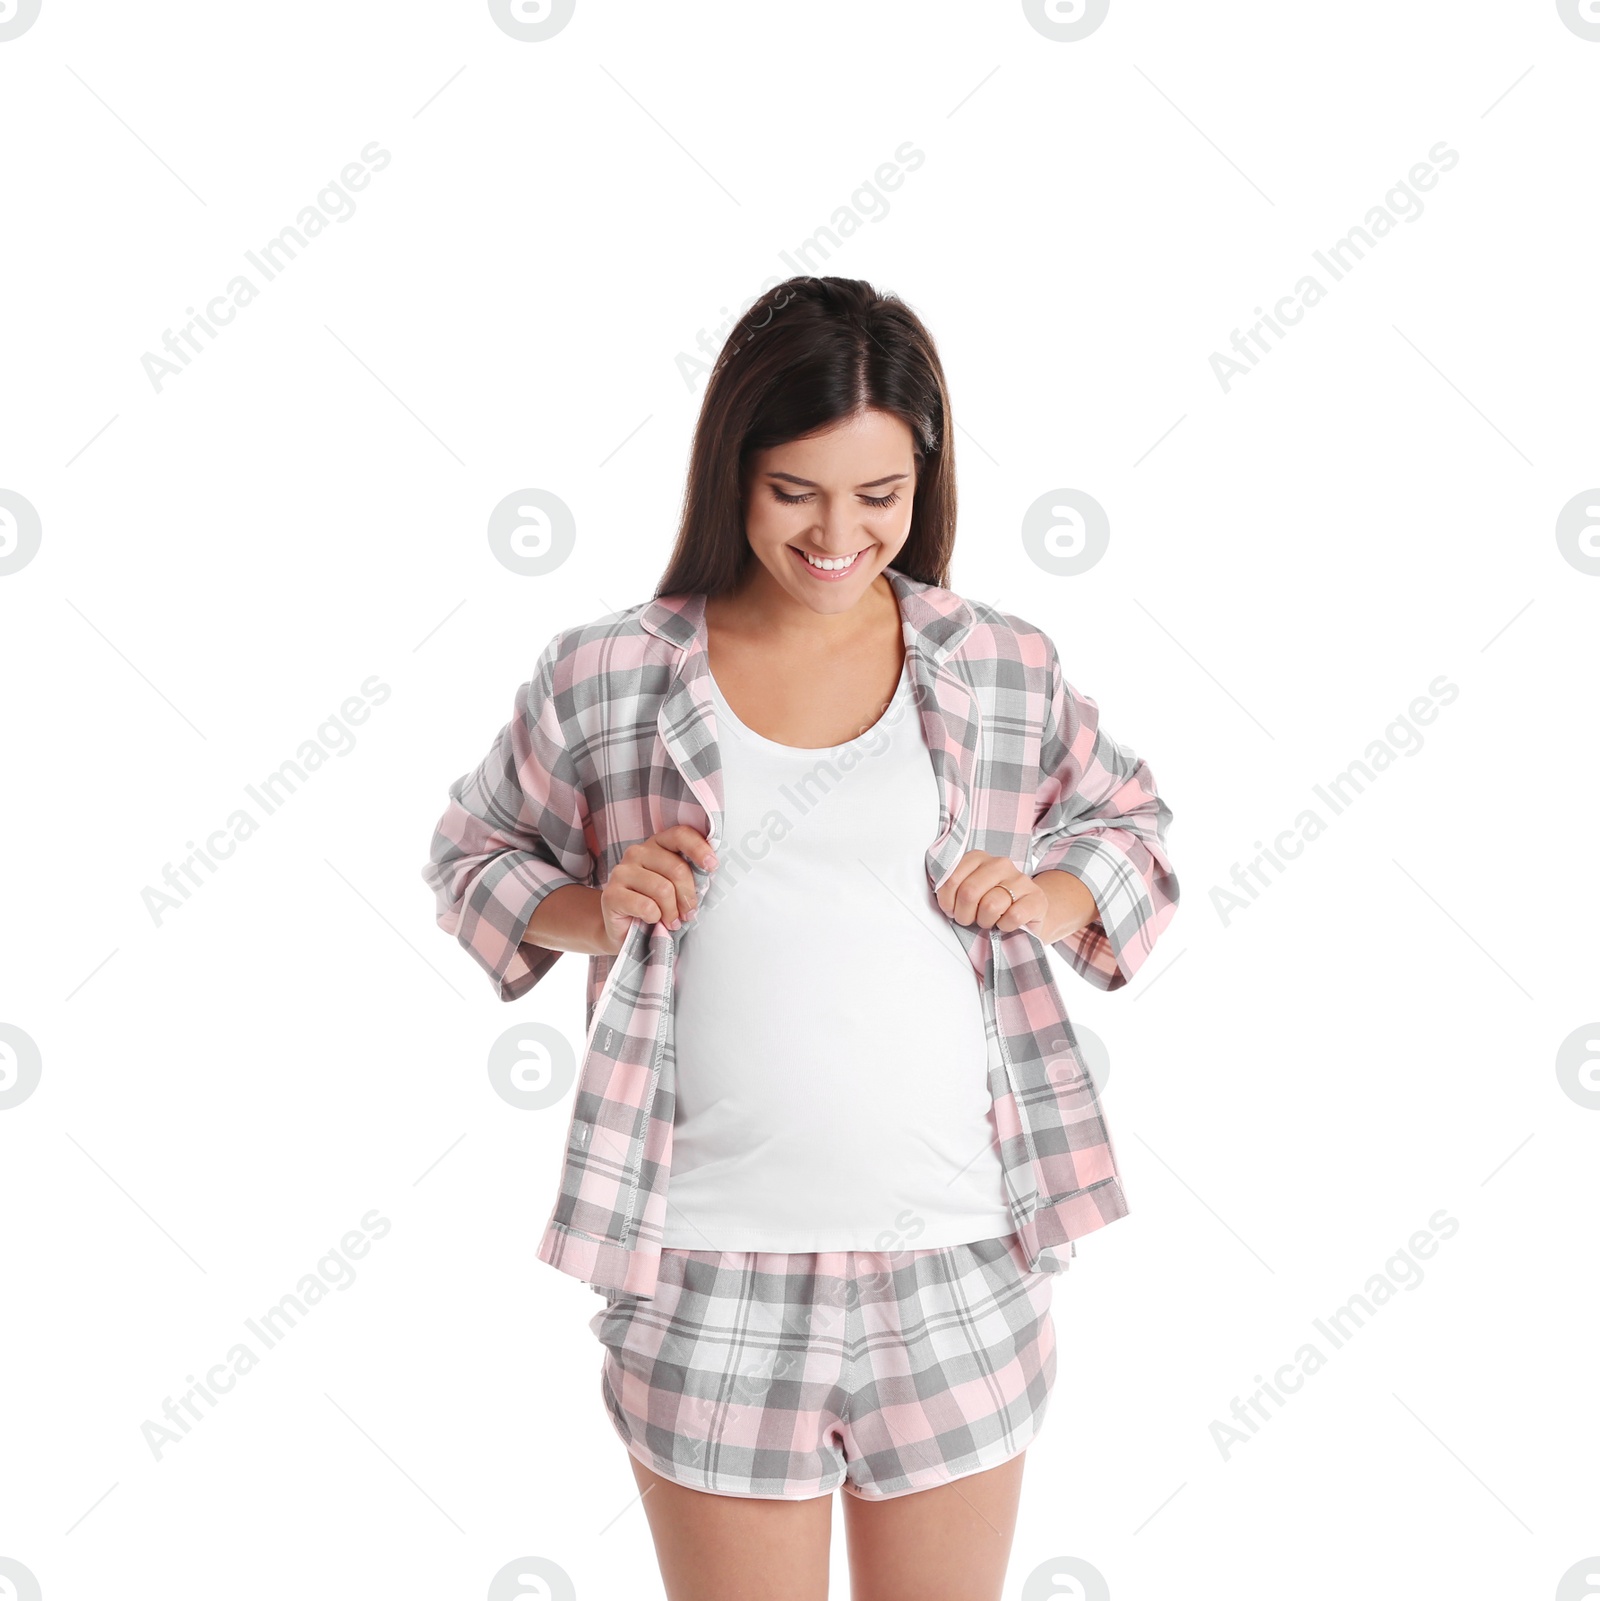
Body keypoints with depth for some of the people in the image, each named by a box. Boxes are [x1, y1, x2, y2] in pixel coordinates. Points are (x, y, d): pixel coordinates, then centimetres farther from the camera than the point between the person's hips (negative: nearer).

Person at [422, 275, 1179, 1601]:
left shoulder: (1005, 673, 1)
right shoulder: (606, 680, -3)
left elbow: (1131, 826, 16)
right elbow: (473, 859, 10)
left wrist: (1046, 897, -5)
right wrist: (597, 910, -10)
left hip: (957, 1267, 2)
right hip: (709, 1281, -1)